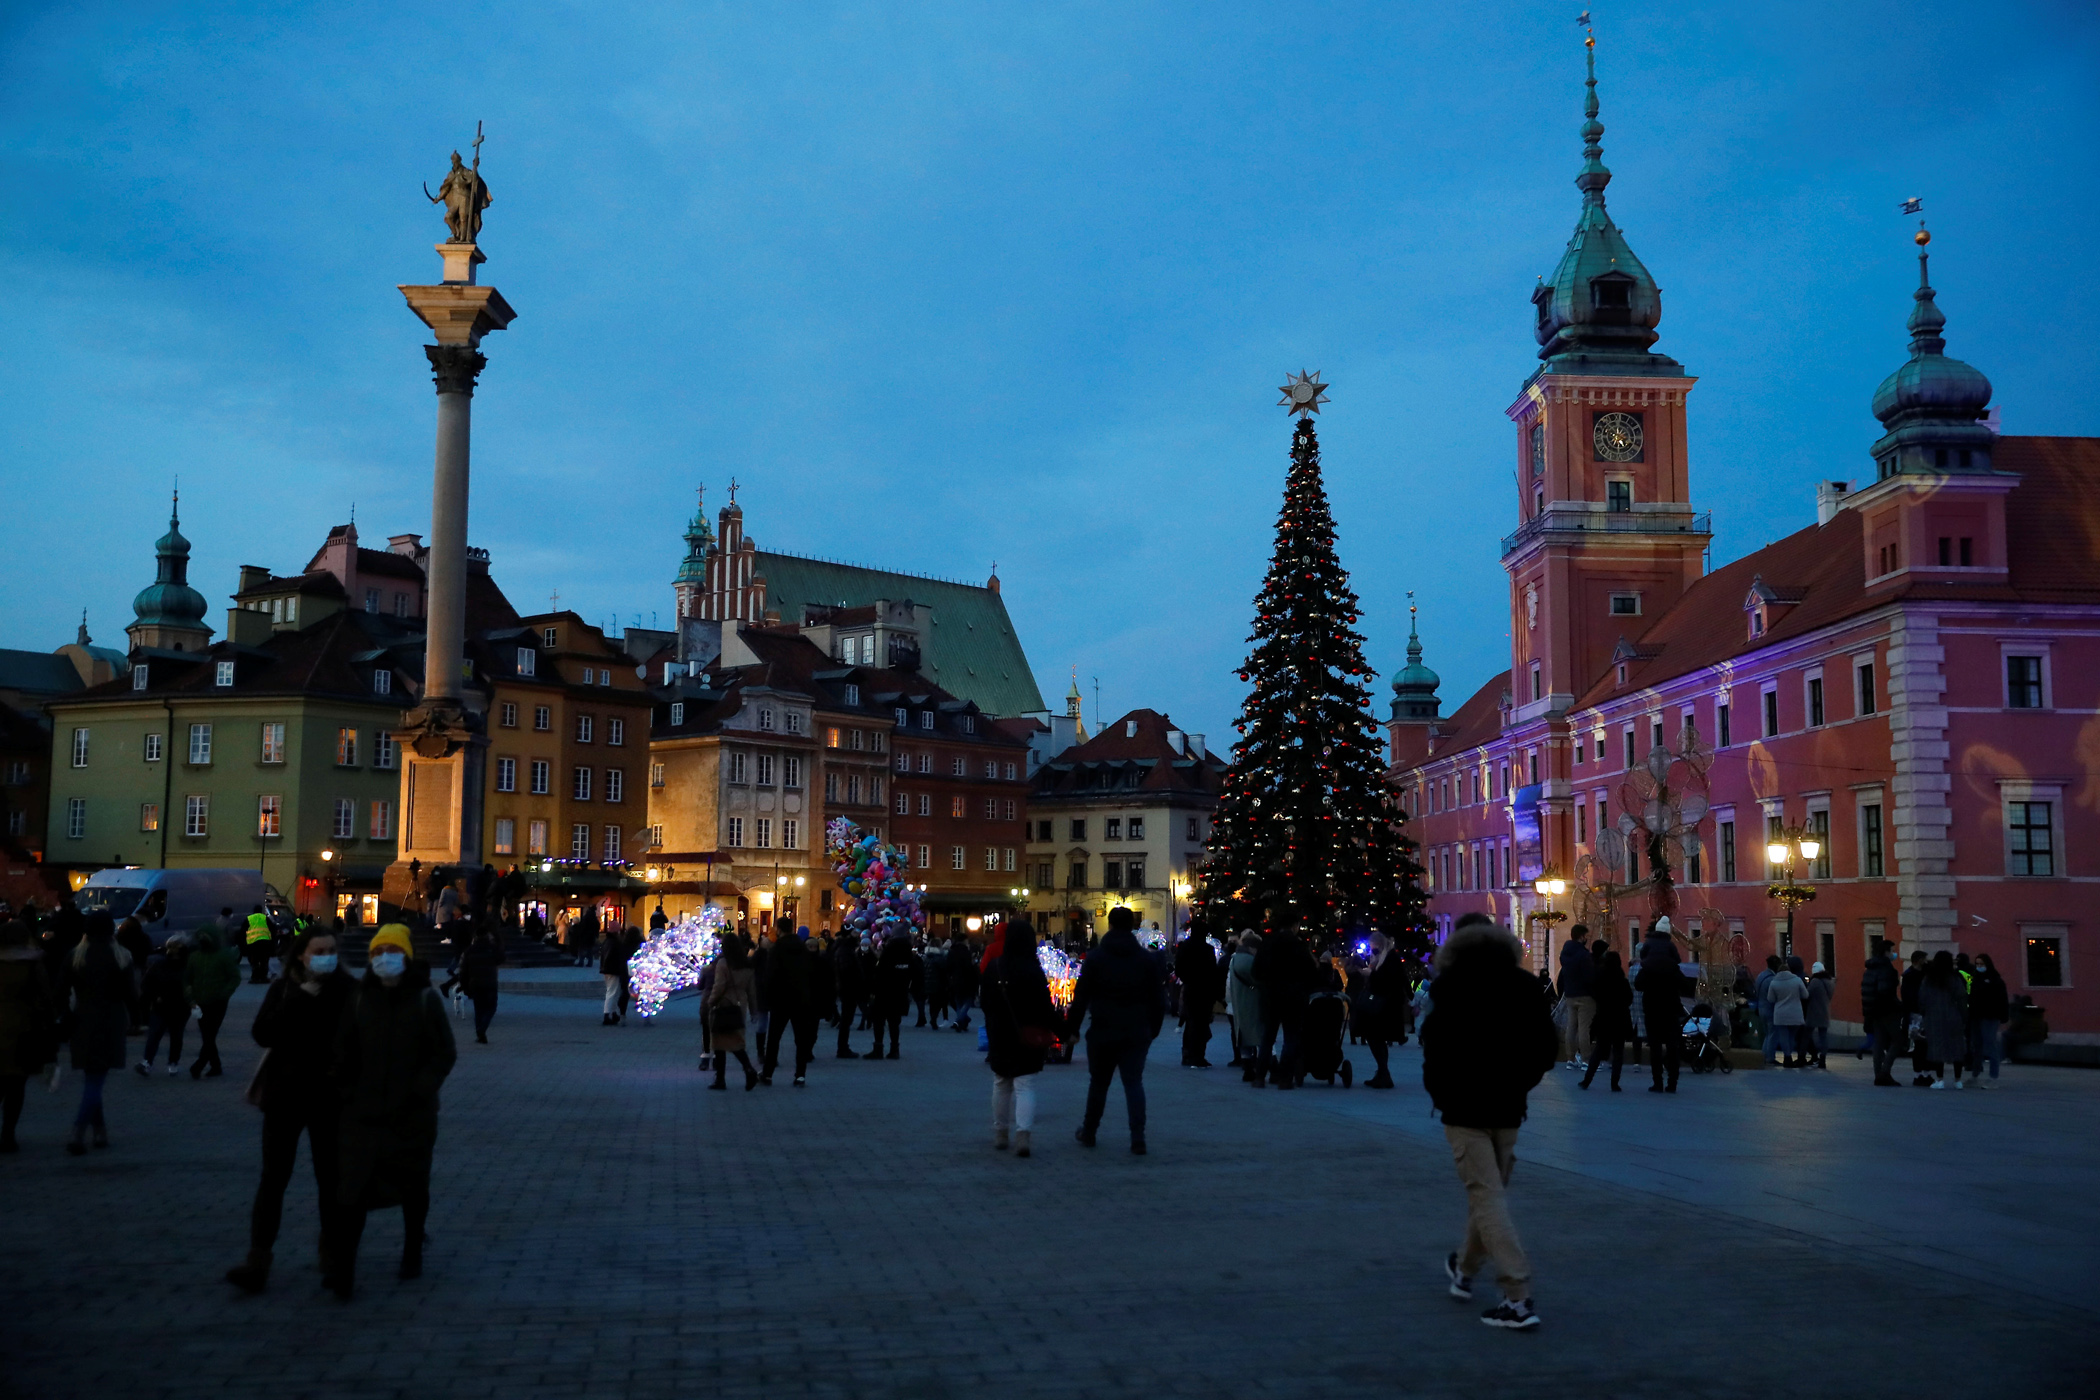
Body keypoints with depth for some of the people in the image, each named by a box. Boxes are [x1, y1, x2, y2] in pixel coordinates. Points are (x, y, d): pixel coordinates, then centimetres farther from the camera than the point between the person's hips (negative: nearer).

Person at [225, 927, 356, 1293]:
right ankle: (257, 1261, -2)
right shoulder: (283, 989, 2)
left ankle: (332, 1256, 17)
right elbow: (262, 1034, -10)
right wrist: (301, 999, -17)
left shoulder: (347, 990, -2)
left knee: (330, 1179, 6)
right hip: (285, 1095, 1)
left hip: (329, 1098, 0)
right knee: (273, 1178, -2)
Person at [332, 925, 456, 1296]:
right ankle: (343, 1268, -4)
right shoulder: (360, 998, 2)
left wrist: (420, 1092, -13)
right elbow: (344, 1050, 10)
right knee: (355, 1187, -7)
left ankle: (412, 1255, 31)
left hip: (413, 1115, -1)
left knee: (413, 1188, 14)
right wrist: (348, 1091, 0)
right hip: (364, 1112, 1)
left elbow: (445, 1053, -4)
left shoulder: (425, 998, -5)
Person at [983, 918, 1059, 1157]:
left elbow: (984, 1001, 9)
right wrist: (1056, 1031, -5)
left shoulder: (993, 967, -1)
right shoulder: (1032, 970, -16)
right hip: (1028, 1039, -4)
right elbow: (1045, 1006, -15)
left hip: (999, 1037, 4)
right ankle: (1022, 1134, -18)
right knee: (1025, 1086, -3)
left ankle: (1000, 1133, 27)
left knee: (1001, 1084, 19)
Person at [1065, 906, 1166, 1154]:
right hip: (1136, 1033, 1)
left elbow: (1080, 997, -5)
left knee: (1098, 1083, 13)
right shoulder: (1148, 960, 2)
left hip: (1102, 1032, -1)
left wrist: (1071, 1029, 2)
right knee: (1134, 1083, 2)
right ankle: (1138, 1138, -7)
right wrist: (1153, 1029, 15)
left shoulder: (1095, 958, -4)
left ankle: (1088, 1132, 25)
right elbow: (1159, 999, 5)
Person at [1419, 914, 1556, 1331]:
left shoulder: (1451, 988, -10)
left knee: (1487, 1198, -5)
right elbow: (1548, 1045, 5)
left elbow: (1436, 1046, -17)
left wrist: (1439, 1092, -1)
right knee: (1490, 1192, 20)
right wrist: (1519, 1084, 14)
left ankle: (1518, 1298, -12)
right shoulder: (1524, 985, 5)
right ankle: (1465, 1269, 38)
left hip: (1465, 1109, -5)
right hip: (1508, 1109, 5)